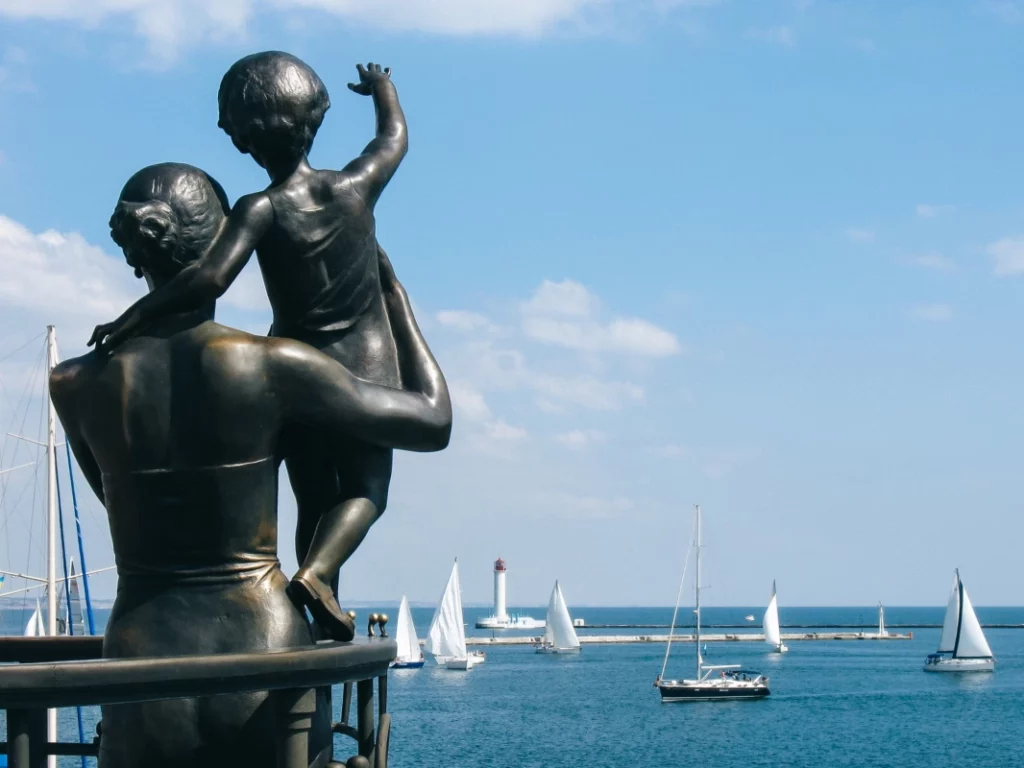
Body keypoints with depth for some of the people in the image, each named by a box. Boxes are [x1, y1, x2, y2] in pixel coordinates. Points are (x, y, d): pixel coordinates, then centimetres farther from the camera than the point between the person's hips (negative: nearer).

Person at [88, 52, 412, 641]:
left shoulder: (261, 211, -17)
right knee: (365, 493, 9)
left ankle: (328, 622, 16)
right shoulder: (356, 188, -10)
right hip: (368, 372, 0)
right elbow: (396, 138, 12)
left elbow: (210, 278, -34)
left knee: (314, 503, 17)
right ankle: (317, 572, -18)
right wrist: (382, 86, 32)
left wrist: (131, 319, -27)